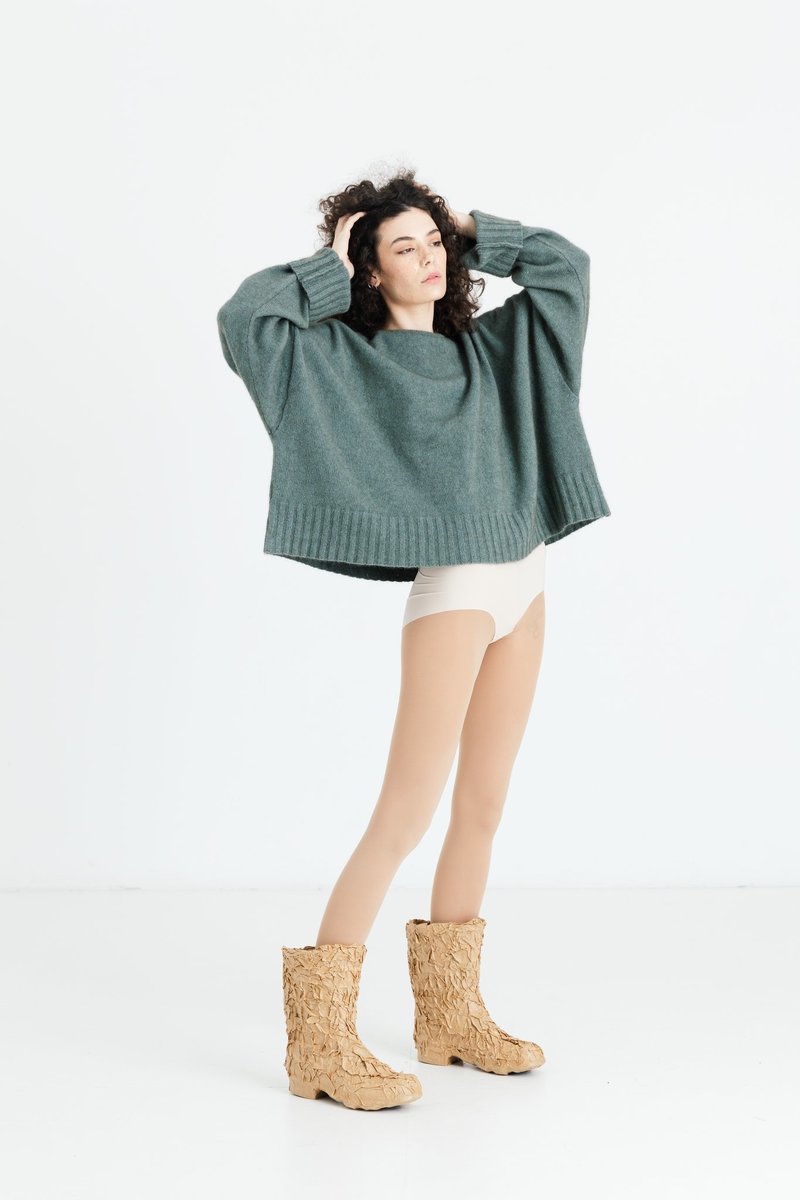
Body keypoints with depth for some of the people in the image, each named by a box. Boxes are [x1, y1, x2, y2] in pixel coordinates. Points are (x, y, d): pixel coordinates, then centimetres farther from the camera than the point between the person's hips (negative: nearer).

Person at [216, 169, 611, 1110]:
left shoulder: (485, 345, 15)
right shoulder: (342, 357, -1)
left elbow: (564, 264, 20)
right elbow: (243, 318, -15)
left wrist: (469, 228, 14)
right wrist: (330, 271, -2)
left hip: (524, 583, 7)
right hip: (453, 591, -7)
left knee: (482, 806, 10)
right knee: (406, 813, -13)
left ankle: (449, 1013, 20)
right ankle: (319, 1039, -9)